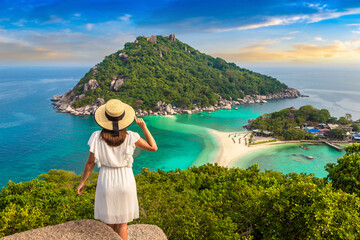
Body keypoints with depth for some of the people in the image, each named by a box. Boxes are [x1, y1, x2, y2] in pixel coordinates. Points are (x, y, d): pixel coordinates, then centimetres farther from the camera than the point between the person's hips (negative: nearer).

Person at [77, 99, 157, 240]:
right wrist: (143, 127, -7)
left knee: (109, 223, 20)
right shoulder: (130, 137, -16)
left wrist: (82, 182, 7)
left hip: (106, 181, 0)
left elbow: (90, 162, -7)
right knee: (122, 224, 17)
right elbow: (153, 147, -5)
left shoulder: (97, 137, -14)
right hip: (125, 181, 0)